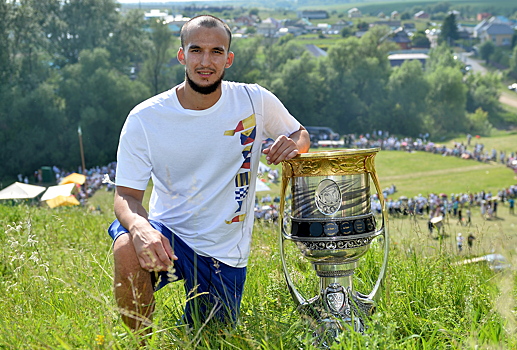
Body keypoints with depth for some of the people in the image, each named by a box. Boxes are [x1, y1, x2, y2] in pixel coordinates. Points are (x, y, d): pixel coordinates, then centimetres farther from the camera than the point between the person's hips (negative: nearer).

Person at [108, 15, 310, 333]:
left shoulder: (255, 101, -7)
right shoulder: (144, 119, -12)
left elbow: (301, 134, 9)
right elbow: (126, 196, -12)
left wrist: (293, 144, -17)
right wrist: (140, 228, -36)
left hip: (226, 253, 2)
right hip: (169, 235, -2)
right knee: (128, 249, -35)